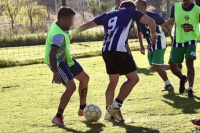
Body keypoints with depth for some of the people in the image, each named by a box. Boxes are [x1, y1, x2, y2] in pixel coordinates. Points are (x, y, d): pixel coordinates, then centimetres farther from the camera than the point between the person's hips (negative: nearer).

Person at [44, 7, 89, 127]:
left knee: (85, 78, 17)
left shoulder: (56, 25, -3)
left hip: (66, 58, 11)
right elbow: (52, 54, -43)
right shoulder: (58, 35, -33)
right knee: (71, 87, -22)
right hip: (58, 62, -11)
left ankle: (83, 109, 30)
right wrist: (55, 73, -51)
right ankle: (58, 117, -9)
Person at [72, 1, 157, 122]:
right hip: (119, 50, -6)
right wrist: (153, 34, 26)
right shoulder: (130, 11, 13)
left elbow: (87, 24, 28)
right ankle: (115, 106, -7)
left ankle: (109, 112, 20)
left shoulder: (107, 15, 26)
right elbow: (151, 21, 7)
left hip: (106, 51, 7)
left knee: (113, 81, 20)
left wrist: (72, 33, 39)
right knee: (133, 78, 0)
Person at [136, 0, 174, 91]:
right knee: (154, 68, 8)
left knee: (156, 66, -15)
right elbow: (140, 32, 18)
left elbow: (166, 26, -10)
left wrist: (173, 39, -9)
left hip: (159, 43, -8)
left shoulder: (154, 16, -19)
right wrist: (141, 45, 12)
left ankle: (168, 85, 3)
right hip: (151, 45, 8)